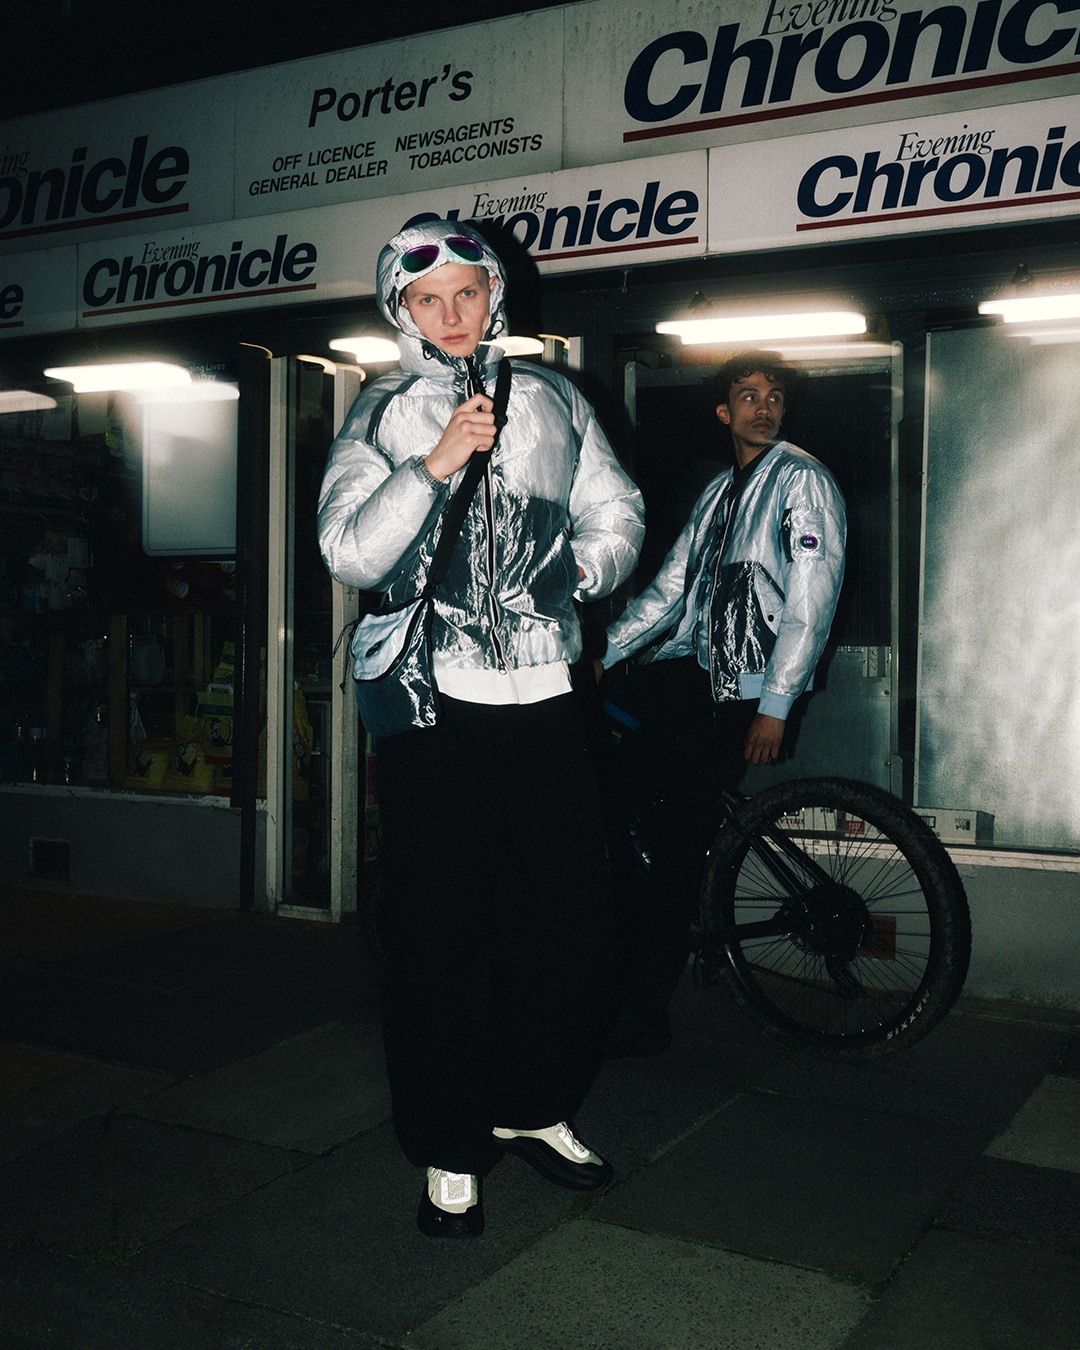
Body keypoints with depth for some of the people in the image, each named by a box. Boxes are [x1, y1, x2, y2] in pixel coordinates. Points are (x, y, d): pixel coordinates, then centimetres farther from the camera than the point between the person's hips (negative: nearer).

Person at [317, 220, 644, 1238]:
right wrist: (433, 466, -18)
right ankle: (450, 1152, 16)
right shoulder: (382, 416, 4)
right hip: (433, 700, -3)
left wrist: (583, 566, -6)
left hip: (542, 694, 3)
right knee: (440, 930, 1)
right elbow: (349, 553, -9)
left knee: (569, 913, 7)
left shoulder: (549, 397, 12)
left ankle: (534, 1106, 28)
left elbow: (616, 513, 14)